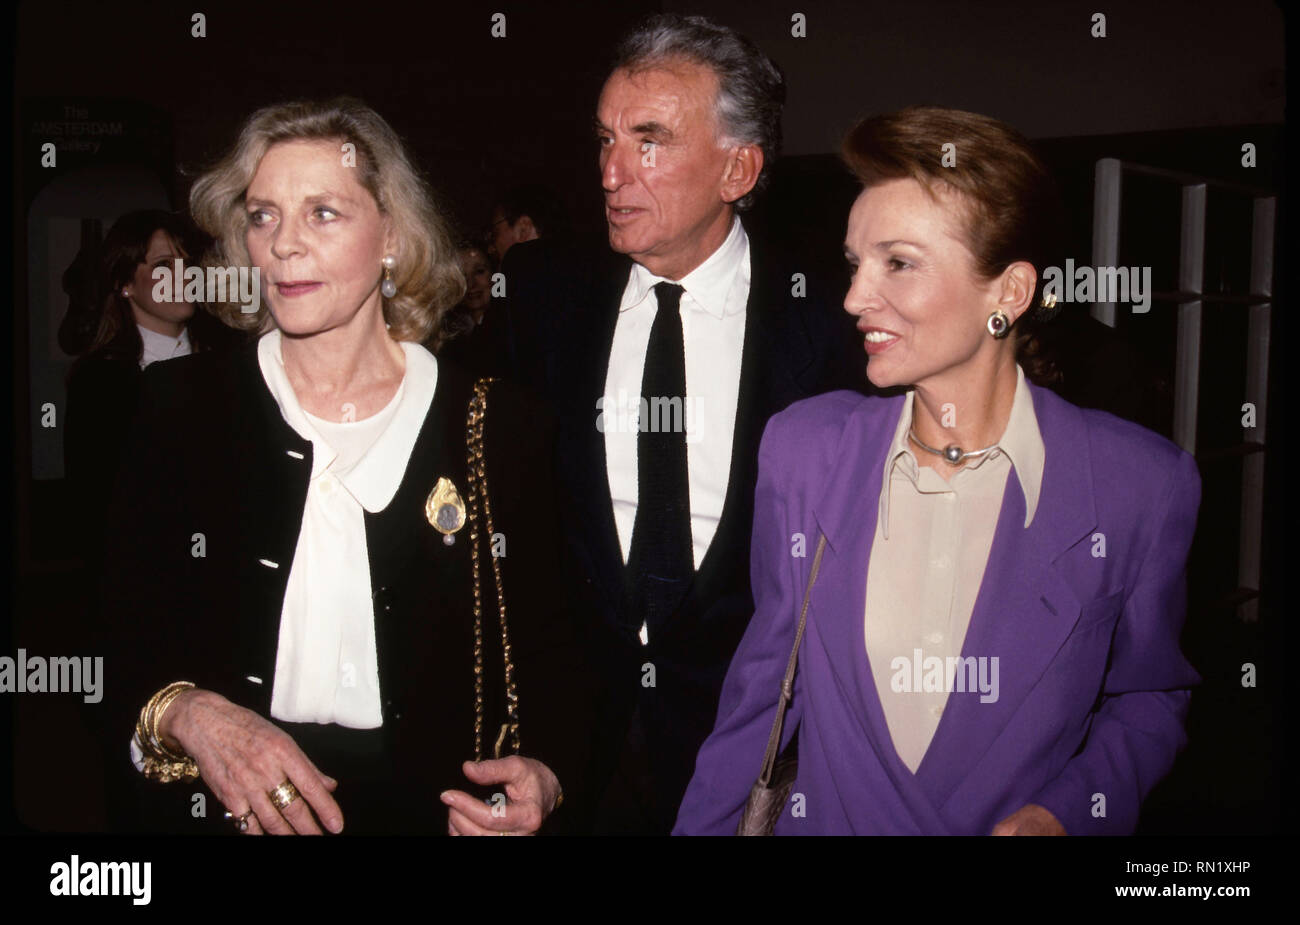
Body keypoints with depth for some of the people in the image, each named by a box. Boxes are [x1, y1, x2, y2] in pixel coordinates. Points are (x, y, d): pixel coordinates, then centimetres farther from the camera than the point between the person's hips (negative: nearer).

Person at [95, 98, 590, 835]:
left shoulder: (499, 434, 2)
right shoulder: (176, 409, 5)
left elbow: (550, 657, 7)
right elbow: (99, 631, 4)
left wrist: (543, 778, -10)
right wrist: (186, 714, -14)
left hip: (428, 807, -1)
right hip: (216, 809, 2)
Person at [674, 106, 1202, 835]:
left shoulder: (1141, 485, -15)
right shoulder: (802, 447, -9)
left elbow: (1148, 700, -1)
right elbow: (765, 682, 0)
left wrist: (1064, 814, -16)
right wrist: (700, 828, 0)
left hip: (1017, 822, -1)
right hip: (826, 818, 2)